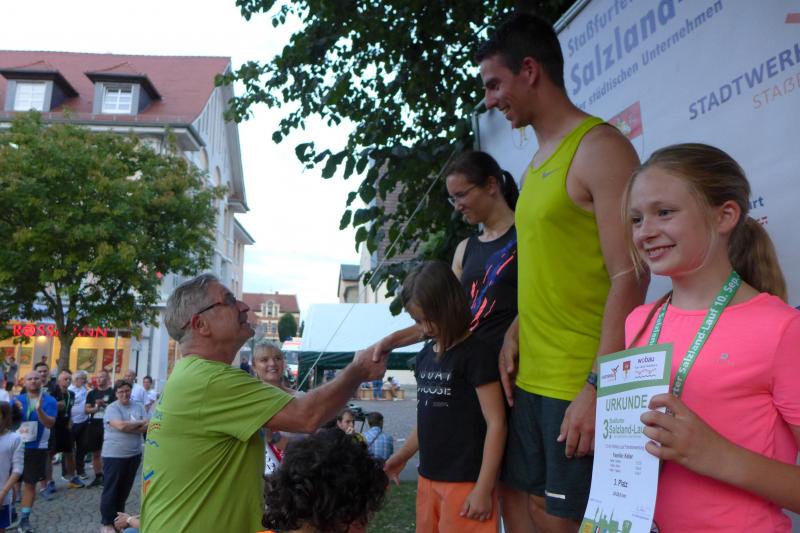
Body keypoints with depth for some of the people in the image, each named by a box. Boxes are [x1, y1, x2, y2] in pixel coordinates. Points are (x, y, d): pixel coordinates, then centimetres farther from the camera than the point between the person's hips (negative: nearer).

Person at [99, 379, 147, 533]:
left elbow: (146, 427, -4)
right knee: (110, 489, 4)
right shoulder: (112, 408, -10)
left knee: (125, 488, 16)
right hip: (114, 455, -5)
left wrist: (129, 428, -17)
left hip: (134, 454, 5)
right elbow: (121, 426, -24)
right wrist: (140, 423, -10)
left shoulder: (139, 407, 4)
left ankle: (118, 517, 31)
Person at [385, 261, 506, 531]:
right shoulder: (425, 356, 9)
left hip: (465, 481, -7)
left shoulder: (476, 353, -13)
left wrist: (483, 488, -16)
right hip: (428, 478, 7)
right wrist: (402, 456, 18)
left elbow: (496, 423, -15)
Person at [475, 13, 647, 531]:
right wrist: (515, 332, 6)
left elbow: (629, 279, -17)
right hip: (531, 379, 8)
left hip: (581, 386, -8)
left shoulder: (599, 148, -11)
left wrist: (598, 387, -20)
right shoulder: (538, 161, 14)